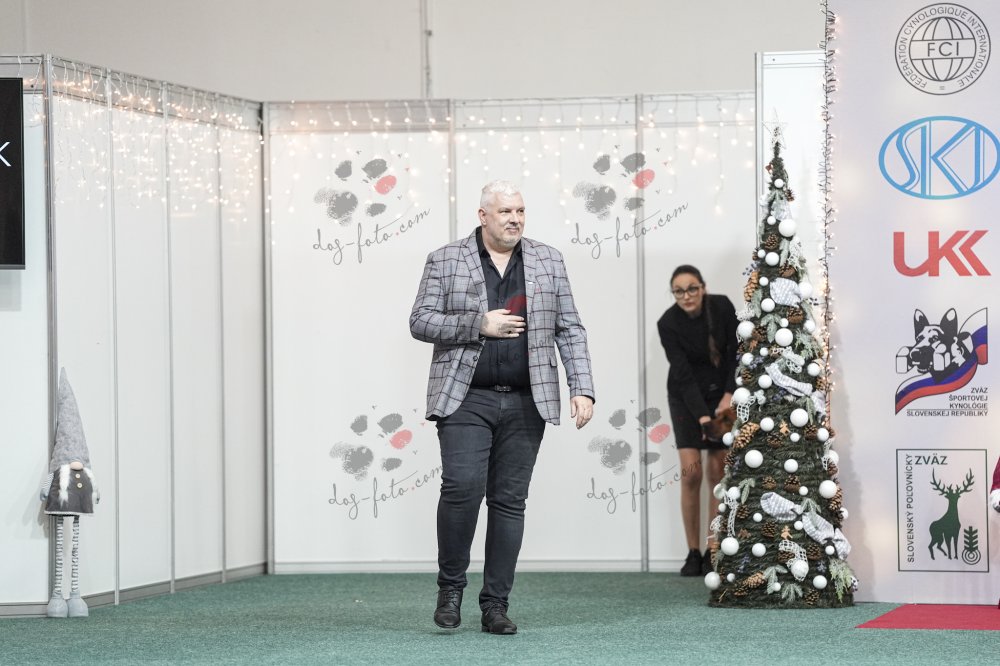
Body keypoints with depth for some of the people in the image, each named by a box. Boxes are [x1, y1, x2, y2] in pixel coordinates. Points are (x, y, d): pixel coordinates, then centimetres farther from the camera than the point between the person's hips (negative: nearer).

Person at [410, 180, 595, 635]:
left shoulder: (548, 261, 11)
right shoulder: (445, 261, 5)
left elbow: (570, 330, 9)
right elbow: (420, 322, 0)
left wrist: (582, 388, -1)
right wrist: (479, 325, -11)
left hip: (525, 403, 2)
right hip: (465, 397, -2)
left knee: (509, 500, 3)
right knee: (462, 486, -17)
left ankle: (495, 605, 8)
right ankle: (450, 588, 1)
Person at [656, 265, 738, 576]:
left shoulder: (722, 307, -17)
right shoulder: (668, 324, -21)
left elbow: (737, 352, -7)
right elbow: (683, 375, -22)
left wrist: (729, 395, -15)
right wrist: (703, 417, -30)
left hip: (722, 392, 1)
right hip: (686, 396, -1)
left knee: (718, 472, -3)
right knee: (691, 473, -11)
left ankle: (713, 552, 1)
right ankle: (693, 553, -5)